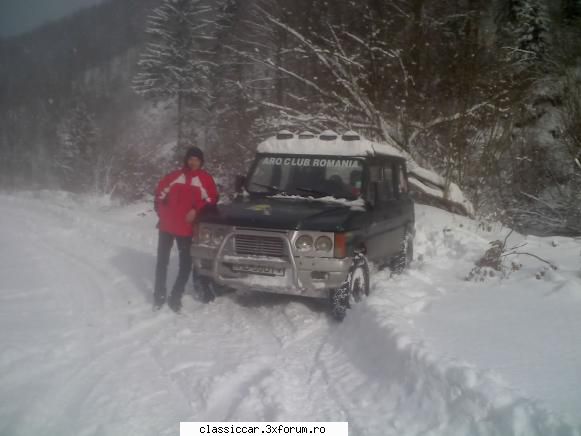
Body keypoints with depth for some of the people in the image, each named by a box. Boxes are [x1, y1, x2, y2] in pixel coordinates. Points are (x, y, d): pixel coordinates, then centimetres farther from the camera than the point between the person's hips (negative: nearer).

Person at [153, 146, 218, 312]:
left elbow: (212, 198, -3)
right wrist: (162, 213, 4)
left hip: (186, 228, -1)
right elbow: (160, 193, 11)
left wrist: (196, 210, -13)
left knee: (186, 263, 2)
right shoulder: (175, 175, 4)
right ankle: (159, 296, 19)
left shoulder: (205, 179, 0)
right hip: (167, 225, 1)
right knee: (162, 260, 7)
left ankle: (175, 297, 14)